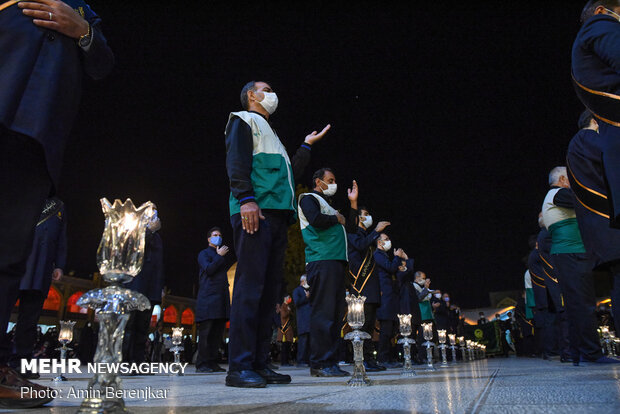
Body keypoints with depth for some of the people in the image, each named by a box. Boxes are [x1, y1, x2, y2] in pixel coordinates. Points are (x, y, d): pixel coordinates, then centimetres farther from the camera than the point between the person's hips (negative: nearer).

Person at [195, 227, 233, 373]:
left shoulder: (222, 255, 27)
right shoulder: (204, 254, 7)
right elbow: (209, 269, -9)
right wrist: (219, 256, -6)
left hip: (221, 297, 7)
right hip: (208, 296, -7)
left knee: (218, 332, 4)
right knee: (206, 331, -8)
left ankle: (212, 363, 8)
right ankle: (202, 364, -4)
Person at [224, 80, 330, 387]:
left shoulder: (270, 135, 35)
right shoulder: (243, 120, 12)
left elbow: (291, 175, 31)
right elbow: (236, 161, -6)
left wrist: (307, 145, 30)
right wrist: (246, 198, -19)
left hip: (278, 216, 8)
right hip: (255, 211, -8)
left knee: (269, 288, 2)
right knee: (250, 284, -14)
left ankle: (259, 364, 5)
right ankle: (240, 367, -12)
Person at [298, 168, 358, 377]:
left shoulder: (328, 205, 31)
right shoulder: (309, 198, 5)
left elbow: (350, 228, 27)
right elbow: (316, 220, -16)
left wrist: (353, 203, 20)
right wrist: (336, 218, 1)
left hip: (336, 263, 9)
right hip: (321, 261, -9)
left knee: (335, 313, 7)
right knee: (323, 312, -12)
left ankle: (330, 362, 11)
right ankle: (320, 363, -9)